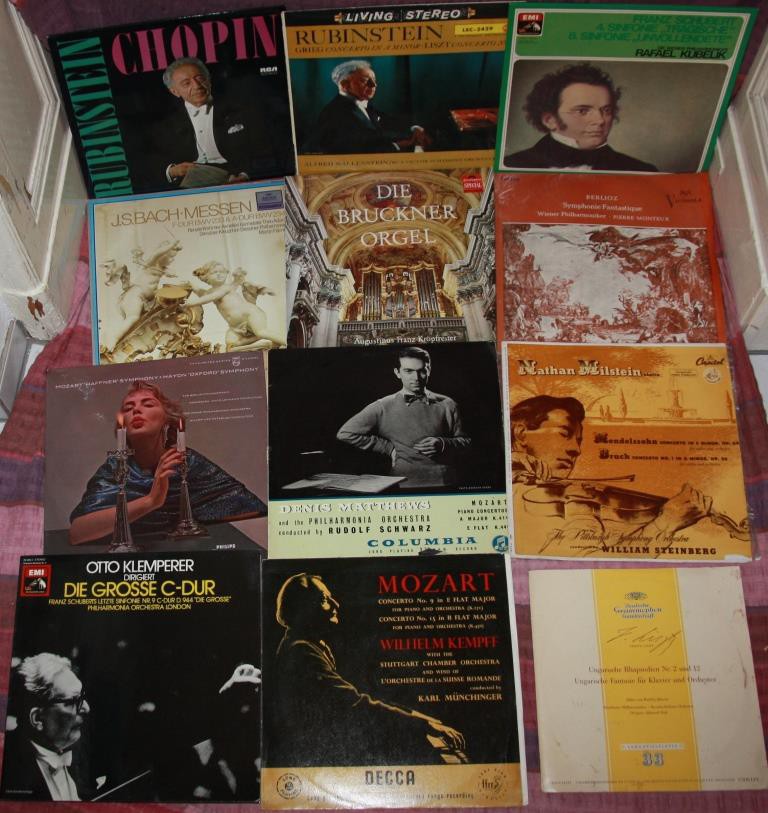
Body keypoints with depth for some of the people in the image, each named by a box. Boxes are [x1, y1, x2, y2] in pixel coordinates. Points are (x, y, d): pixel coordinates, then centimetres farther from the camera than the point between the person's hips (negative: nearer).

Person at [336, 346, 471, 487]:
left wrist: (442, 444, -4)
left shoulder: (446, 405, 10)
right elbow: (345, 433, 3)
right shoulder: (383, 407, 4)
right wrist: (390, 448, 2)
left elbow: (465, 441, 17)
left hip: (445, 483, 1)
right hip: (405, 485, -1)